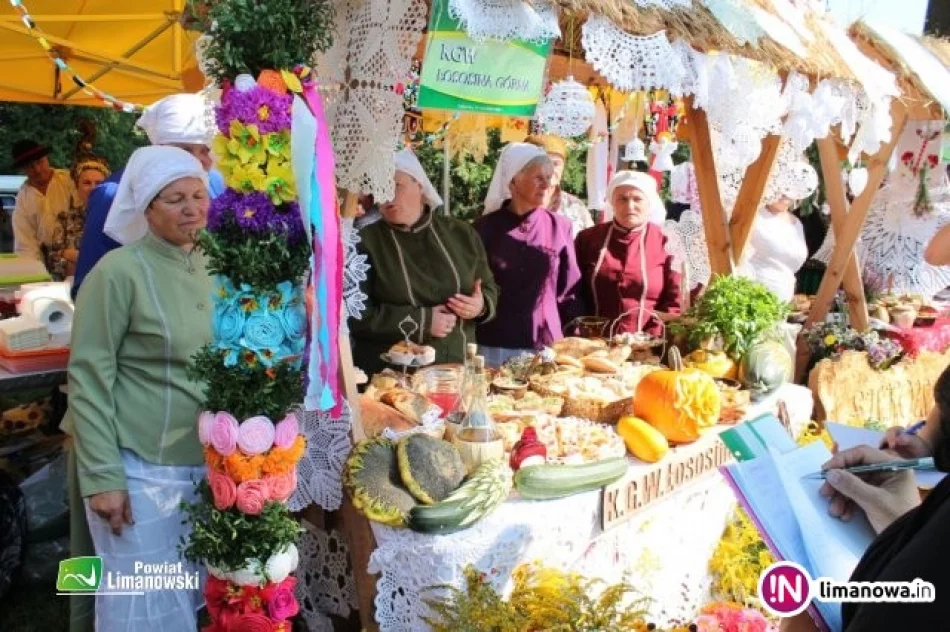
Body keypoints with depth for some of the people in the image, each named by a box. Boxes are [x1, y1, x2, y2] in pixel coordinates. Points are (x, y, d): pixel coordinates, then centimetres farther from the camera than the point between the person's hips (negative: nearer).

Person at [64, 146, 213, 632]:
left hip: (202, 463, 6)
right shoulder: (119, 271, -13)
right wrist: (102, 475, -16)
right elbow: (88, 378, -13)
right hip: (137, 467, -6)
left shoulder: (206, 268, 5)